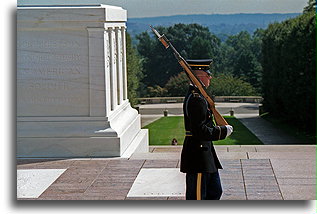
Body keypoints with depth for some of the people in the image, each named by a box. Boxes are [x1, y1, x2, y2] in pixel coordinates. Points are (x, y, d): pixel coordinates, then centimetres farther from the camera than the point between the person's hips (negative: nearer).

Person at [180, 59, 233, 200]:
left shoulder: (195, 95, 13)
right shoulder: (196, 99, -20)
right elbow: (200, 131, -25)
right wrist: (223, 131, -16)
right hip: (198, 156, -11)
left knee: (215, 191, 18)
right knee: (197, 196, 0)